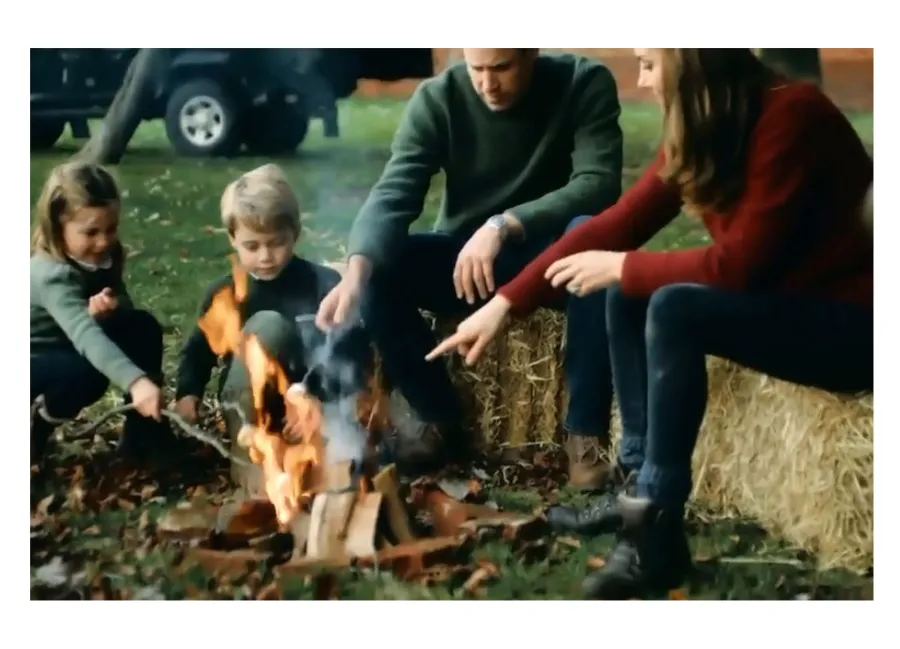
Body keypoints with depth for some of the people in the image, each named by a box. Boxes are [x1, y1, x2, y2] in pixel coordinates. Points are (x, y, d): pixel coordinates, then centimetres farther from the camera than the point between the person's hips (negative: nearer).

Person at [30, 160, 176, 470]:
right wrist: (136, 381, -62)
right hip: (34, 361, -7)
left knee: (143, 327, -13)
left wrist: (110, 308, -29)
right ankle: (35, 428, -5)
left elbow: (126, 308, -3)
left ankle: (143, 431, -4)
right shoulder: (52, 275, -34)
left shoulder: (102, 257, -10)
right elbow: (85, 335, -48)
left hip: (65, 349, 7)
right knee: (88, 373, -35)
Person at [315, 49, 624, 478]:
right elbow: (392, 196, -22)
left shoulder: (585, 84, -13)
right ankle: (437, 419, -5)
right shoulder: (437, 99, -11)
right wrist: (355, 272, -42)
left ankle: (586, 430, -24)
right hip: (463, 259, 2)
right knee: (376, 273, -25)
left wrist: (502, 225, -39)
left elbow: (599, 185, -25)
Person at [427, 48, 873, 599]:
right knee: (627, 297, -2)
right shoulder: (701, 132, 2)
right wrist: (505, 303, 3)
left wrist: (622, 267, -13)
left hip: (851, 324, -8)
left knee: (674, 309, -27)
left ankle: (656, 535, -20)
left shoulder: (790, 117, -23)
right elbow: (614, 225, 4)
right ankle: (642, 487, 2)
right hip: (775, 302, 8)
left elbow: (739, 262, -25)